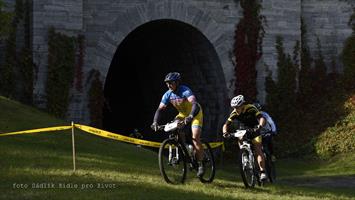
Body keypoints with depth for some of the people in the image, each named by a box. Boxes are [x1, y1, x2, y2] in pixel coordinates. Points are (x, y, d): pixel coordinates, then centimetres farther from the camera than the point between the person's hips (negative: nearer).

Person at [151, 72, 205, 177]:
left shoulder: (185, 91, -30)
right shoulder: (168, 95, -12)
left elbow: (195, 104, -43)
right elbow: (160, 109, -12)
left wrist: (190, 116, -60)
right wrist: (155, 122, -28)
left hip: (195, 113, -6)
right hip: (183, 114, 6)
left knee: (195, 138, -20)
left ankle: (200, 165, -10)